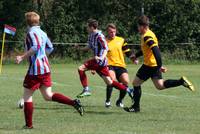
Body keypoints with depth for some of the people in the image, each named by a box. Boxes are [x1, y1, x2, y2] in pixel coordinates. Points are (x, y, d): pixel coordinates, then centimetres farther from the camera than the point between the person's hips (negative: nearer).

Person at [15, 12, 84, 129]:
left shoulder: (31, 33, -13)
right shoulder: (42, 33, 13)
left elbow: (36, 47, -29)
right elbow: (50, 48, 23)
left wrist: (22, 57, -24)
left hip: (35, 69, -8)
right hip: (45, 68, 8)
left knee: (27, 96, 4)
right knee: (48, 96, 12)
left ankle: (29, 124, 6)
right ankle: (74, 102, -5)